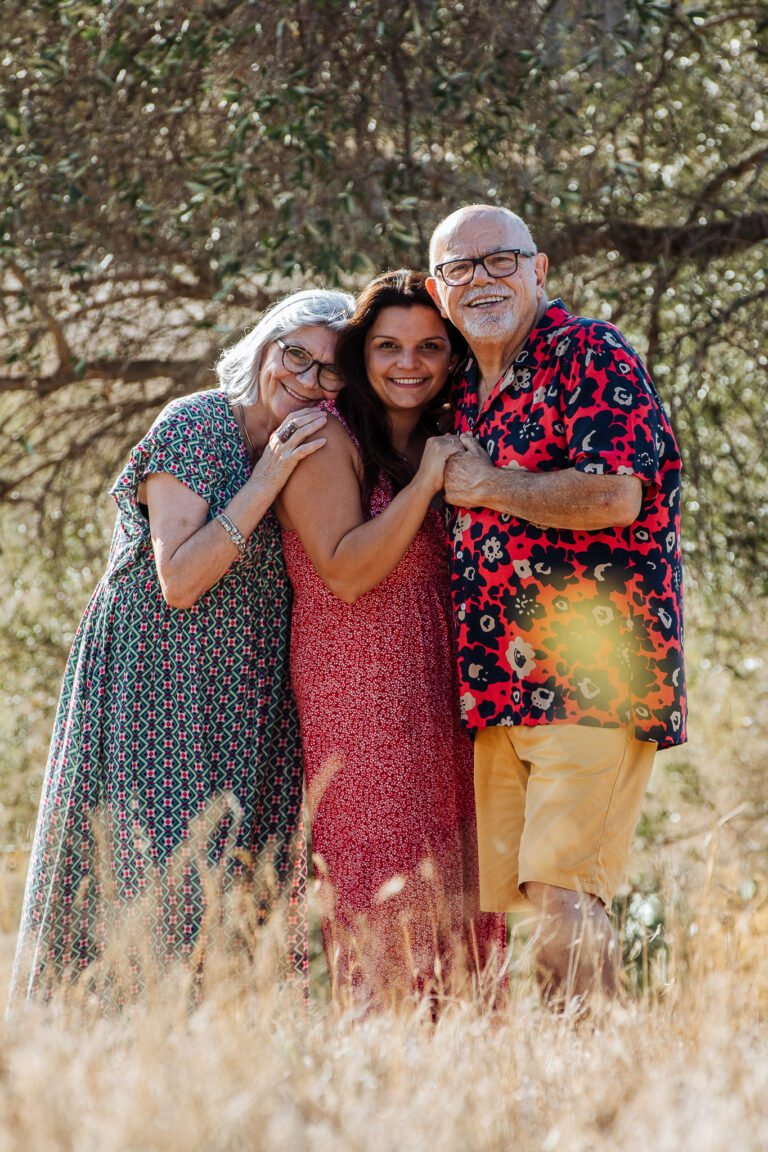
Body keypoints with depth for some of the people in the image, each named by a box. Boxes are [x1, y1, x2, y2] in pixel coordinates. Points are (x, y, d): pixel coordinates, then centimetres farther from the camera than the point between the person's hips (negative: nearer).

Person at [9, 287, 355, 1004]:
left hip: (246, 697, 7)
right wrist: (268, 478, -20)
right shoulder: (194, 426, -11)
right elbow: (179, 581, -17)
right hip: (160, 683, -7)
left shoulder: (319, 452, 10)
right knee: (165, 880, -12)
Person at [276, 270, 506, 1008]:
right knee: (383, 895, -11)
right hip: (360, 690, -7)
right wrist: (425, 484, -14)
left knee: (455, 886, 1)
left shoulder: (444, 444, 17)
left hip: (443, 691, 7)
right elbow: (345, 573, -14)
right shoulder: (327, 440, -4)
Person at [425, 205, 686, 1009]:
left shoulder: (591, 355, -5)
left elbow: (615, 497, -18)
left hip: (592, 672, -8)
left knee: (562, 889, -16)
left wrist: (485, 486, -7)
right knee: (482, 899, 3)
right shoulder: (463, 386, 19)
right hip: (498, 685, 8)